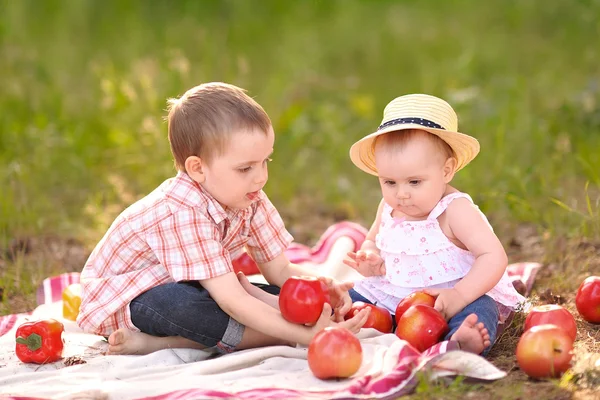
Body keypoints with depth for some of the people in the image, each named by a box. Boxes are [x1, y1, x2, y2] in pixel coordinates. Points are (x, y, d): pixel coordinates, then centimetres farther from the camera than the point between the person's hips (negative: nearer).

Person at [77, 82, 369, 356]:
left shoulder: (250, 200, -9)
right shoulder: (183, 212, -33)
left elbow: (280, 271, -2)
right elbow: (232, 302, -36)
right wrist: (307, 336, -41)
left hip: (184, 288, 9)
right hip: (119, 298, -9)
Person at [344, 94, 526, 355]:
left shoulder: (455, 211, -15)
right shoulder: (389, 209, 4)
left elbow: (494, 257, -22)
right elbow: (373, 240, 25)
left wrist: (460, 295, -34)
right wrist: (370, 259, 0)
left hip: (445, 300, -7)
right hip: (392, 296, 7)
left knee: (479, 310, -36)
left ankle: (461, 342, -62)